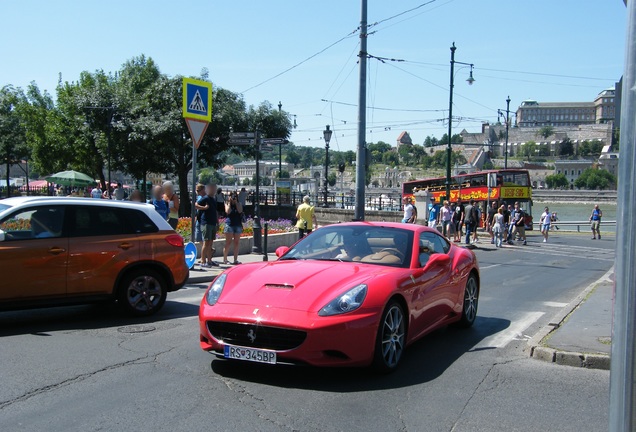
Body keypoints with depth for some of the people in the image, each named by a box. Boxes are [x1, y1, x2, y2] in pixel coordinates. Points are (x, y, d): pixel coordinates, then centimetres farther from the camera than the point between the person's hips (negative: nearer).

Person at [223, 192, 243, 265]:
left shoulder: (239, 204, 10)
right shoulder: (227, 204, 5)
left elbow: (240, 211, -9)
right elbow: (228, 212, -13)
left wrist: (236, 202, -6)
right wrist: (229, 202, -7)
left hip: (238, 225, 3)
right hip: (229, 224, -3)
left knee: (236, 243, 3)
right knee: (228, 243, -4)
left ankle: (235, 260, 6)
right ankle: (225, 259, 4)